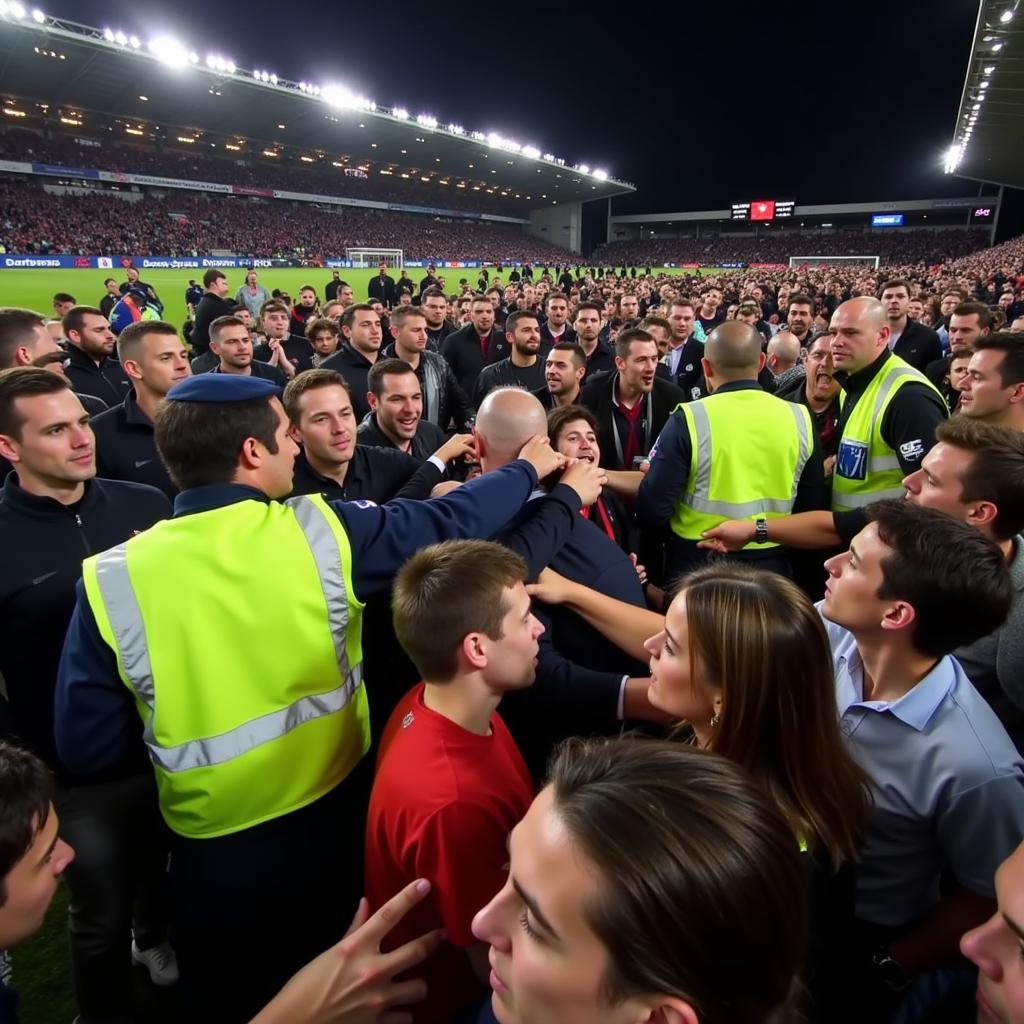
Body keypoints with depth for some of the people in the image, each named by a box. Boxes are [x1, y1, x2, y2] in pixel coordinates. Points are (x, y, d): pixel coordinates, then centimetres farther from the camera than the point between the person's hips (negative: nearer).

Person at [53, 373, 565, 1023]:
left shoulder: (111, 581, -16)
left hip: (216, 858, 1)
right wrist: (528, 469, 11)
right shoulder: (323, 530, -18)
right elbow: (451, 523, -5)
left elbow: (88, 750, -9)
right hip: (341, 822, 0)